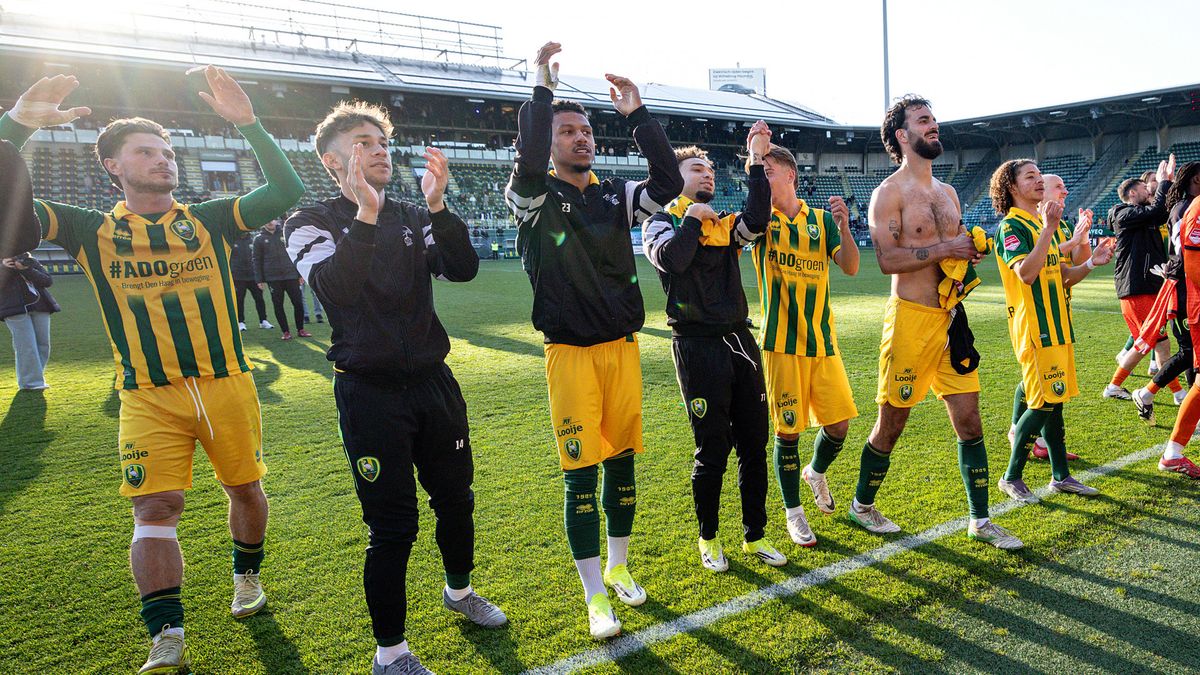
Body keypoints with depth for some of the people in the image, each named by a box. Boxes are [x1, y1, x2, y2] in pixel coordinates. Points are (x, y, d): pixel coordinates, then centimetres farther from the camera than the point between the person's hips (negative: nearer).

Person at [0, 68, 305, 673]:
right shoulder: (93, 232, 4)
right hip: (149, 398, -1)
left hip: (227, 384, 1)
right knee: (155, 508, -6)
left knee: (244, 487, 11)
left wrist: (248, 124, -15)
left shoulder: (209, 221, 4)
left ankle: (247, 575, 38)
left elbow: (285, 193, -7)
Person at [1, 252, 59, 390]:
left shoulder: (31, 261, 15)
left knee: (43, 343, 3)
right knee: (26, 345, -10)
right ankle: (30, 382, -7)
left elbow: (48, 281, 2)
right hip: (15, 310, -4)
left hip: (40, 306, 4)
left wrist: (26, 269, -10)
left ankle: (35, 377, 15)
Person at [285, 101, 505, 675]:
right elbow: (333, 288, -23)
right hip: (370, 395, -4)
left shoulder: (413, 218, 8)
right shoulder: (312, 223, -3)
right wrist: (366, 214, -32)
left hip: (434, 384, 5)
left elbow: (463, 269, -9)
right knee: (393, 525, 0)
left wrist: (437, 205, -22)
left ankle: (459, 590, 44)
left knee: (455, 498, 17)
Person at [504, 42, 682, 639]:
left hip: (623, 349, 4)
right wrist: (543, 90, -25)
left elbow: (668, 183, -6)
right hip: (571, 355, -4)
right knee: (580, 472, -1)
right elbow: (527, 165, -25)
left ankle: (619, 568, 32)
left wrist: (638, 114, -9)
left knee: (622, 462, 13)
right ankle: (595, 597, 12)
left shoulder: (617, 196, 8)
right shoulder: (534, 198, -3)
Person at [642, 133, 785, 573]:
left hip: (739, 341, 5)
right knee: (712, 451, 2)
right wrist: (692, 217, -7)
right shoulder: (662, 223, 3)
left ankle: (754, 536, 26)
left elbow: (757, 219, -9)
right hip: (698, 349, -5)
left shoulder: (724, 224, 14)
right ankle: (708, 538, 24)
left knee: (754, 445, 10)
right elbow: (669, 258, -20)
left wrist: (758, 165, -14)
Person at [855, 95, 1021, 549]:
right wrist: (945, 248, -19)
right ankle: (862, 505, 24)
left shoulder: (947, 192, 16)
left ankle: (980, 521, 18)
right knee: (892, 422, 5)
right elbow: (887, 259, -19)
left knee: (969, 421, 7)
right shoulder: (889, 192, -7)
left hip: (951, 317, 7)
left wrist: (971, 250, 2)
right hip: (911, 319, -7)